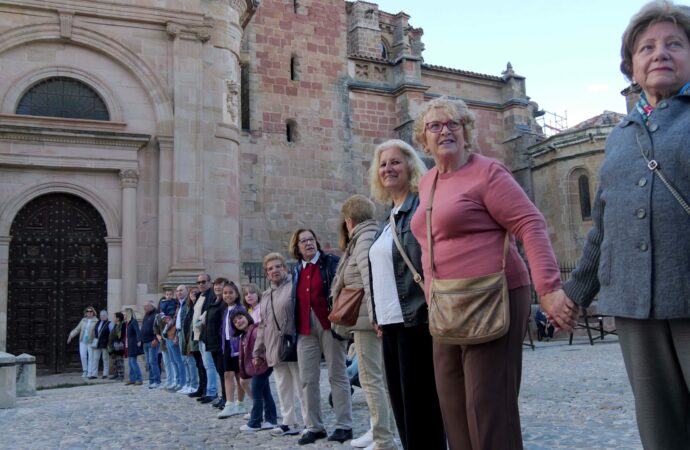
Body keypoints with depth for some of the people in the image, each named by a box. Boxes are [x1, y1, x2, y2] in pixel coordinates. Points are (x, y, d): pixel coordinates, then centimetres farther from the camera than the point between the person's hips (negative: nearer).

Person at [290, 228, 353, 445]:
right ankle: (314, 426, 15)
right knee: (308, 379, 5)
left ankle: (344, 426, 8)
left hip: (328, 325, -5)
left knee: (337, 375, 1)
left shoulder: (331, 262, -1)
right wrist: (294, 328, 11)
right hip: (305, 330, 5)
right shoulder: (296, 269, 15)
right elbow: (296, 300, 17)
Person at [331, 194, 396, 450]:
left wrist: (373, 316, -24)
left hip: (367, 318, -9)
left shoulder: (364, 240, -8)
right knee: (381, 378, 14)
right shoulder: (376, 236, 18)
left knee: (371, 380, -5)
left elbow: (370, 280, -20)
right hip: (380, 316, 9)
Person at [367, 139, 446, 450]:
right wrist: (379, 317, 16)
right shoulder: (388, 219, 18)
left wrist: (425, 312, -19)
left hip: (415, 320, -8)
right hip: (391, 322, 9)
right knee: (401, 405, 13)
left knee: (420, 405, -2)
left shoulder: (422, 207, -7)